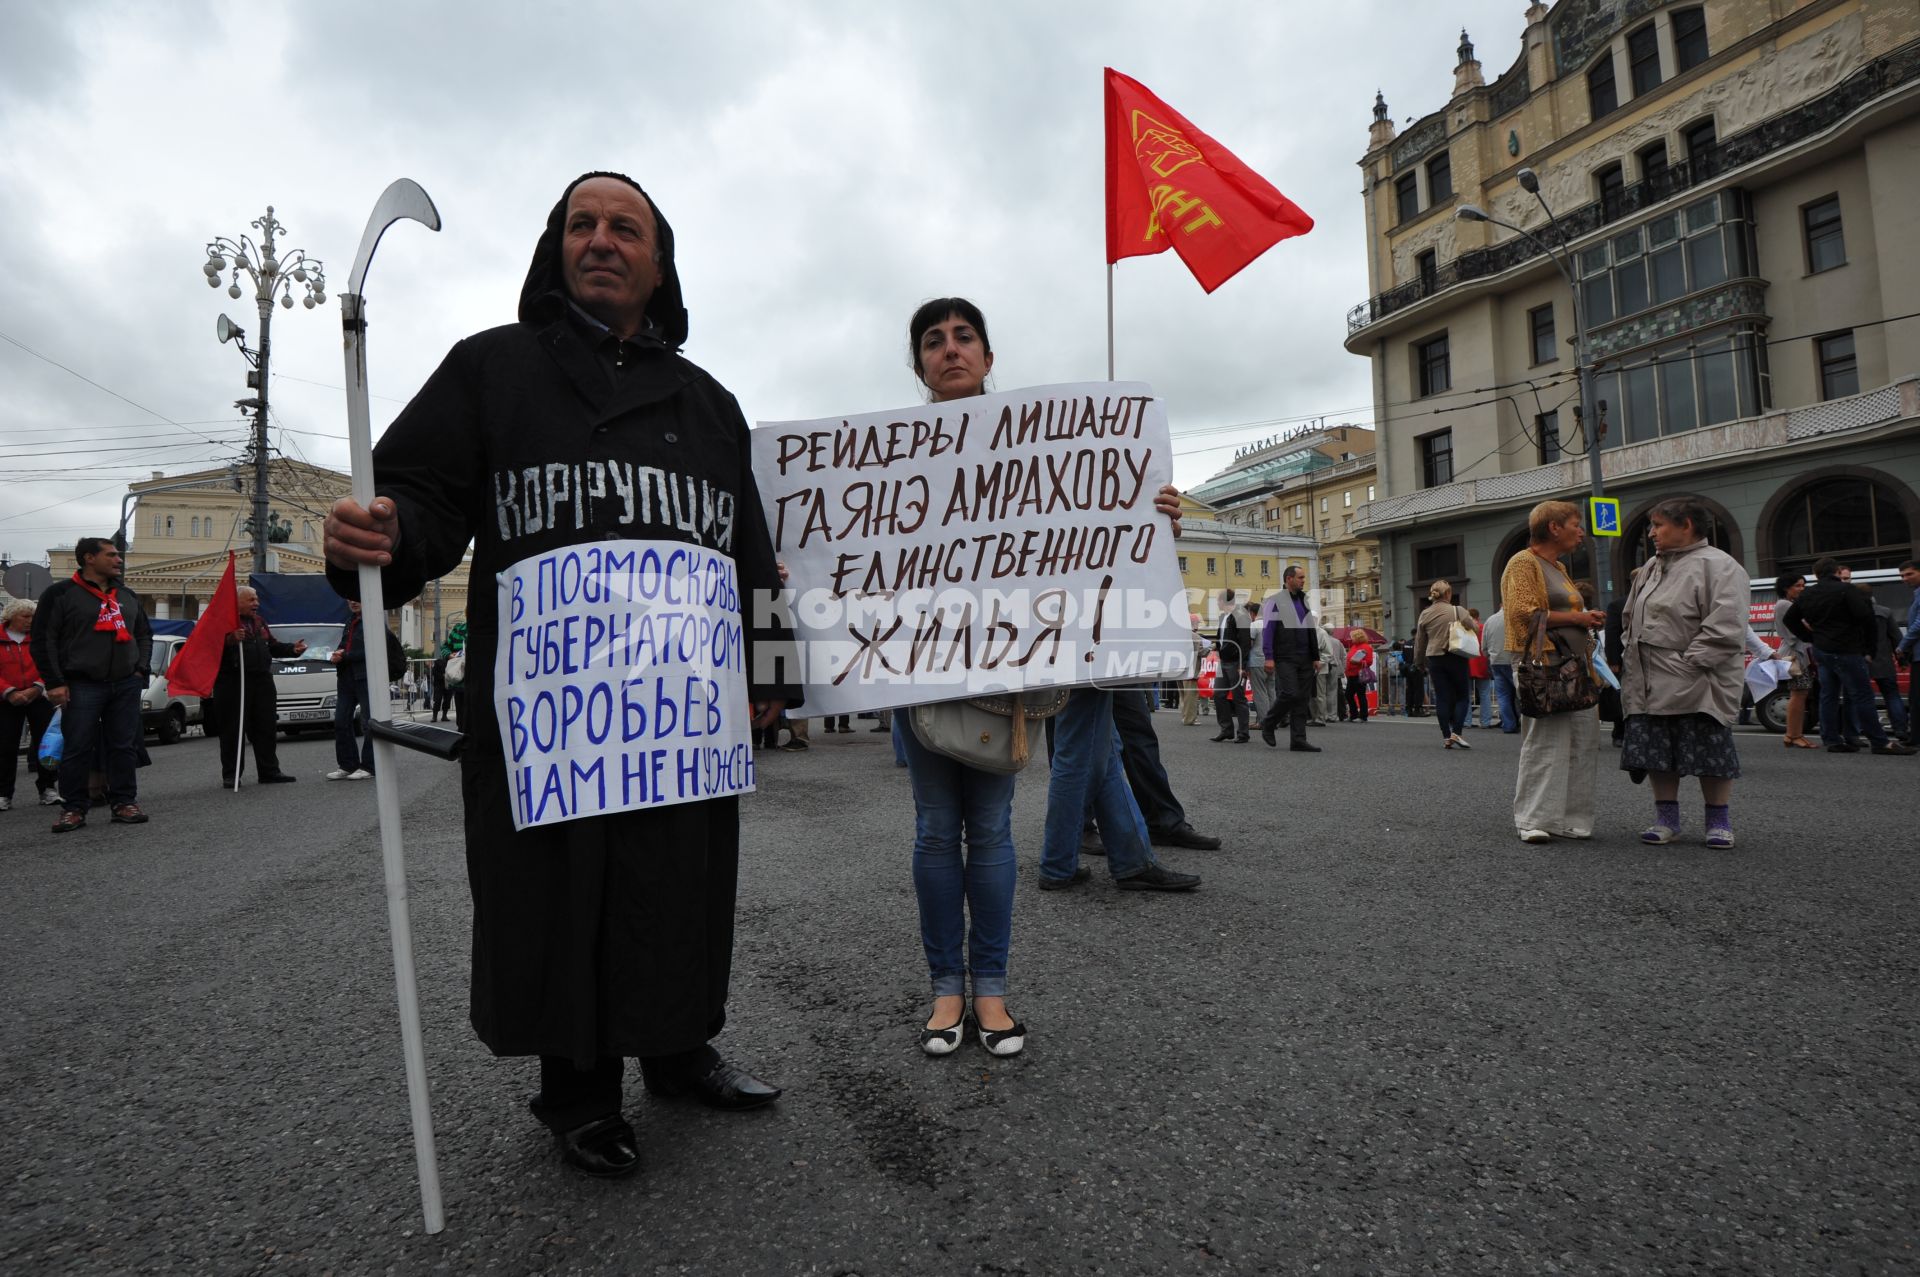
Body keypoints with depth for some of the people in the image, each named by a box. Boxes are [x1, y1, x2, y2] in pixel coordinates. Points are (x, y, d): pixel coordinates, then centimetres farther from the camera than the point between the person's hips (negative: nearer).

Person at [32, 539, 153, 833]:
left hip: (126, 686, 4)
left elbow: (144, 634, 24)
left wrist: (140, 668, 9)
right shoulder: (61, 594, -1)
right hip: (82, 686, -4)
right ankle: (73, 808, 8)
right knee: (77, 749, -1)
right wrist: (54, 682, -10)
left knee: (124, 746, 6)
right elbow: (42, 640, -4)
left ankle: (123, 803, 12)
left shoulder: (127, 596, 16)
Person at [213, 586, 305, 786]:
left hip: (262, 680, 7)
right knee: (233, 730, -2)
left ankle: (269, 771, 14)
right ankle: (230, 775, 5)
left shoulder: (259, 621, 19)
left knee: (266, 728, 8)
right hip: (233, 682, -7)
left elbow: (273, 646, 24)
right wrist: (231, 640, -32)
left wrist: (292, 649, 8)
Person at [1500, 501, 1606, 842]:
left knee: (1582, 742, 5)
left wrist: (1587, 620, 13)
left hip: (1573, 664, 9)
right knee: (1544, 742, -10)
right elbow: (1523, 612, -16)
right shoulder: (1524, 563, -5)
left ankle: (1568, 818, 11)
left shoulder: (1558, 567, 24)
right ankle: (1532, 819, -4)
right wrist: (1577, 618, -12)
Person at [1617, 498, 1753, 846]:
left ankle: (1719, 820, 15)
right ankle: (1666, 817, 19)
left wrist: (1689, 663, -19)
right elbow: (1630, 618, 23)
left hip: (1696, 685, -7)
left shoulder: (1718, 566, -8)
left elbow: (1725, 627, -17)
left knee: (1709, 750, 3)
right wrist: (1632, 655, 10)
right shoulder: (1651, 568, 17)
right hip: (1650, 684, 7)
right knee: (1656, 752, 9)